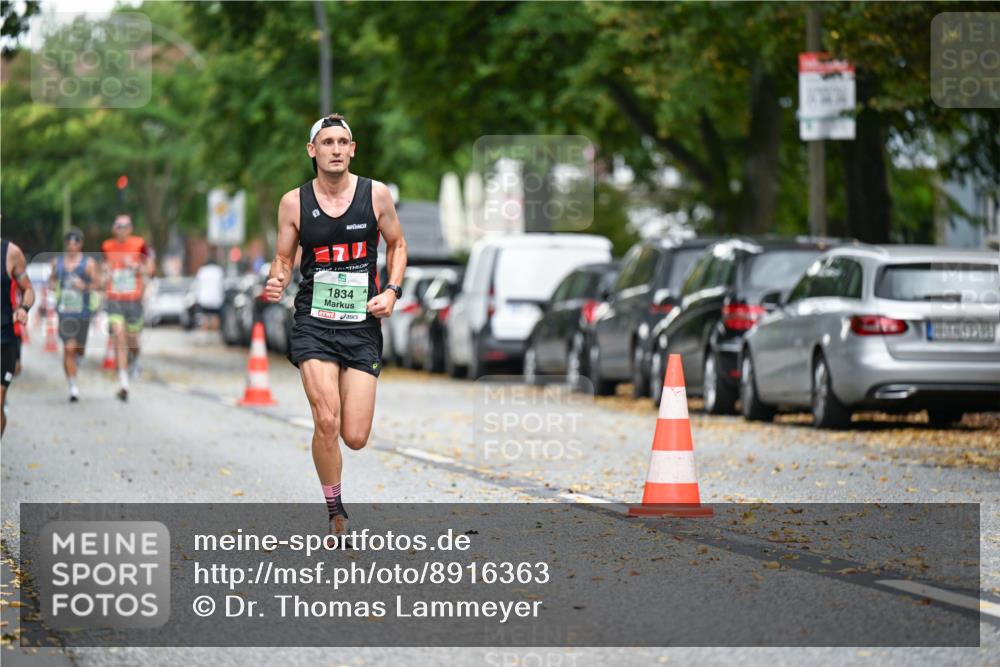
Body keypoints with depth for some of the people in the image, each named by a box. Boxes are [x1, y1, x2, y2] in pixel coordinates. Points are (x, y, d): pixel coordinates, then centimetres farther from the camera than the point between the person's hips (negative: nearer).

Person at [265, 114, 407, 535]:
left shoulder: (376, 195, 0)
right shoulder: (294, 202, -1)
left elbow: (396, 244, 14)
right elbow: (283, 258, 10)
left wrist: (391, 290, -1)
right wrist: (276, 283, -12)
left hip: (363, 327, 1)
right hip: (314, 325, -1)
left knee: (355, 438, -4)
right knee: (326, 423, -17)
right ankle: (335, 512, 4)